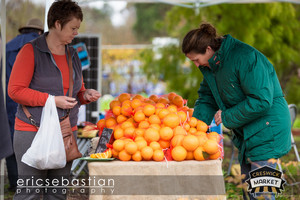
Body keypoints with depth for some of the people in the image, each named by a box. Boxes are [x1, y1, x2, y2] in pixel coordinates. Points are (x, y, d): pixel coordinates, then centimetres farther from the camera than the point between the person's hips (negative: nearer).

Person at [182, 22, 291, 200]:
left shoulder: (245, 58, -23)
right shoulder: (211, 64, 5)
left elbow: (262, 100, -27)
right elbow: (206, 99, 14)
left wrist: (227, 117, -17)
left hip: (267, 129, -9)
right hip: (246, 134, 9)